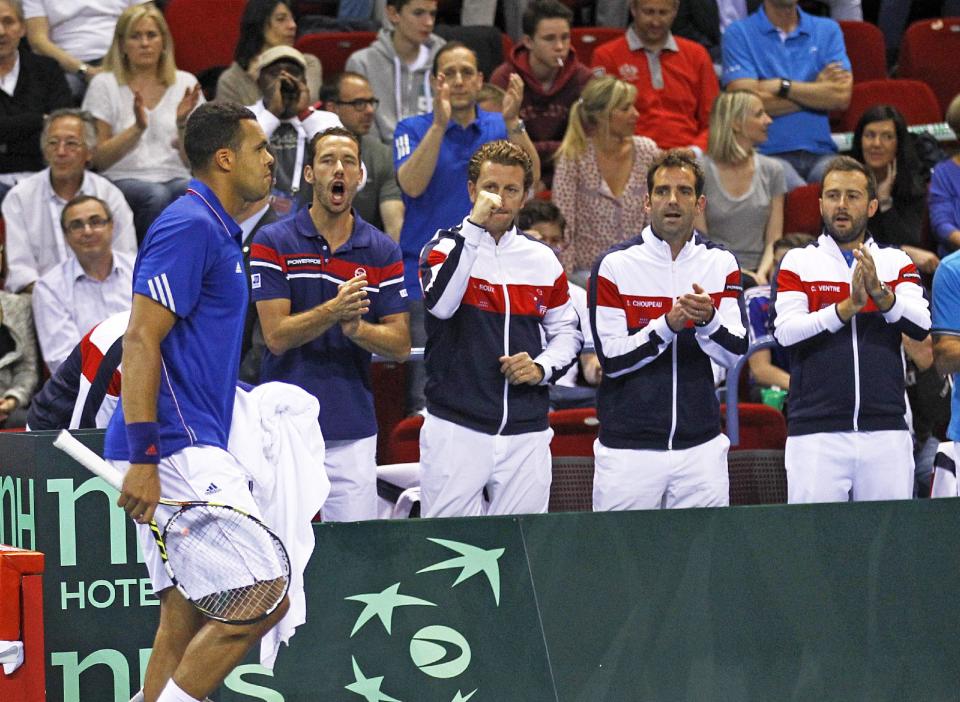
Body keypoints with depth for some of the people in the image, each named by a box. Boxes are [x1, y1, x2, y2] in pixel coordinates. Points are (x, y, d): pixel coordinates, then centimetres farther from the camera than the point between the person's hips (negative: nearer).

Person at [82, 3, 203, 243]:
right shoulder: (104, 85, 6)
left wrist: (183, 124, -12)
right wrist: (137, 128, -14)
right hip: (125, 179, -2)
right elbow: (98, 160, 1)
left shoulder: (185, 83, 13)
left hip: (175, 177, 2)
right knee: (157, 196, -37)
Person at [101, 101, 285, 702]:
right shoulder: (189, 226, -12)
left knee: (186, 617, 8)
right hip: (178, 450, -10)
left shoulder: (217, 231, 19)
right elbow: (140, 342, -18)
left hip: (192, 450, 10)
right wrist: (143, 459, -23)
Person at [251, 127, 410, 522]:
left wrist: (356, 328, -17)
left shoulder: (383, 252, 7)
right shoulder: (273, 244, -1)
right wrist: (333, 311, -25)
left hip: (352, 430, 2)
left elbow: (400, 345, 3)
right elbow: (277, 336, -9)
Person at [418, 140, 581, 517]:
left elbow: (568, 331, 21)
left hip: (526, 436, 3)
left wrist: (543, 368, 0)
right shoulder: (445, 248, 2)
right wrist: (475, 227, -19)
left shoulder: (542, 260, 12)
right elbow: (440, 304, -19)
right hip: (456, 428, -3)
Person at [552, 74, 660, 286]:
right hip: (587, 269, -3)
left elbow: (656, 219, 7)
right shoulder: (574, 157, -7)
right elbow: (563, 224, -7)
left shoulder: (647, 151, 4)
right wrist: (567, 275, -14)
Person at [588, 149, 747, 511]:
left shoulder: (721, 264, 6)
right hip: (628, 449, -2)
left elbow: (734, 353, -3)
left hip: (700, 448, 3)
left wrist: (707, 319, -24)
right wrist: (668, 325, -21)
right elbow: (611, 359, -8)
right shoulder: (614, 266, -3)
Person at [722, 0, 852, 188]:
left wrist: (781, 86, -6)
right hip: (767, 152, -3)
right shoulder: (738, 34, 6)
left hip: (820, 152, 3)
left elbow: (842, 96, 1)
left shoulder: (828, 30, 15)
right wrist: (817, 89, 1)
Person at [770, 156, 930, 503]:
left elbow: (921, 325, -2)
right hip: (816, 432, -1)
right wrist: (848, 307, -17)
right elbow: (787, 331, -6)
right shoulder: (798, 263, 9)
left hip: (886, 432, 1)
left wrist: (880, 294, -20)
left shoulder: (897, 263, 13)